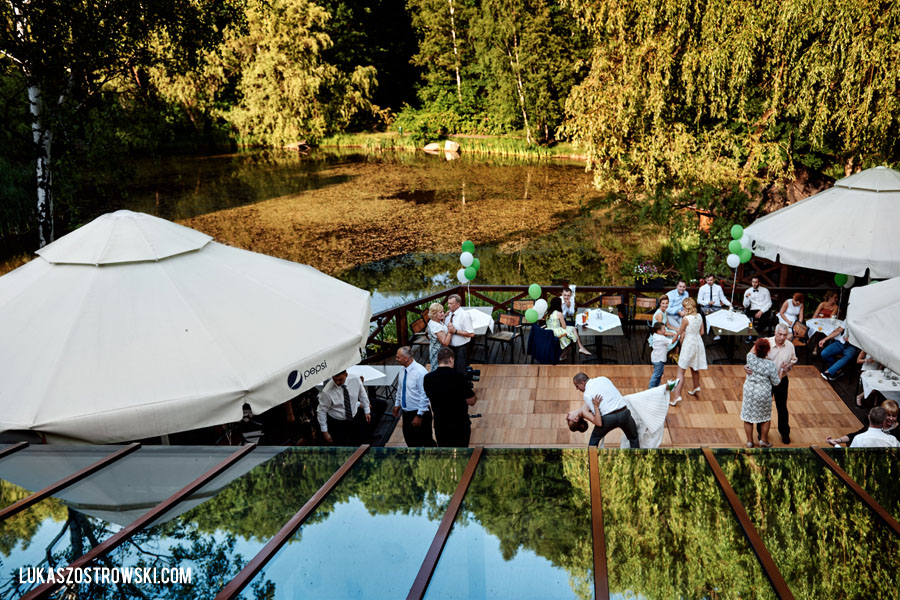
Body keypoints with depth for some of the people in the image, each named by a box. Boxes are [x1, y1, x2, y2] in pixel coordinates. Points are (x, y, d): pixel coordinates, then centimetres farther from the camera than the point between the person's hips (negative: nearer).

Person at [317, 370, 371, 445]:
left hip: (355, 418, 4)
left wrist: (367, 411, 8)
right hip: (337, 423, -4)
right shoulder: (327, 392, -28)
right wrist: (325, 432, -10)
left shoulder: (355, 380, -19)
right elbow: (321, 411, -15)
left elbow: (362, 394, 2)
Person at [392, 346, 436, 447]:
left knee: (427, 442, 3)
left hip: (419, 413, -8)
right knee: (410, 440, 18)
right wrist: (397, 404, 17)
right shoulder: (403, 370, 2)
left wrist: (419, 416, -20)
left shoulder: (420, 372, -23)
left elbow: (424, 396, -22)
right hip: (406, 412, 8)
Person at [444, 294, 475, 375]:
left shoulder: (464, 315, -17)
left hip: (461, 348, -7)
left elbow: (471, 334, -22)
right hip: (451, 347, 7)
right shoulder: (448, 315, 4)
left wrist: (455, 331, -24)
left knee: (461, 372, -1)